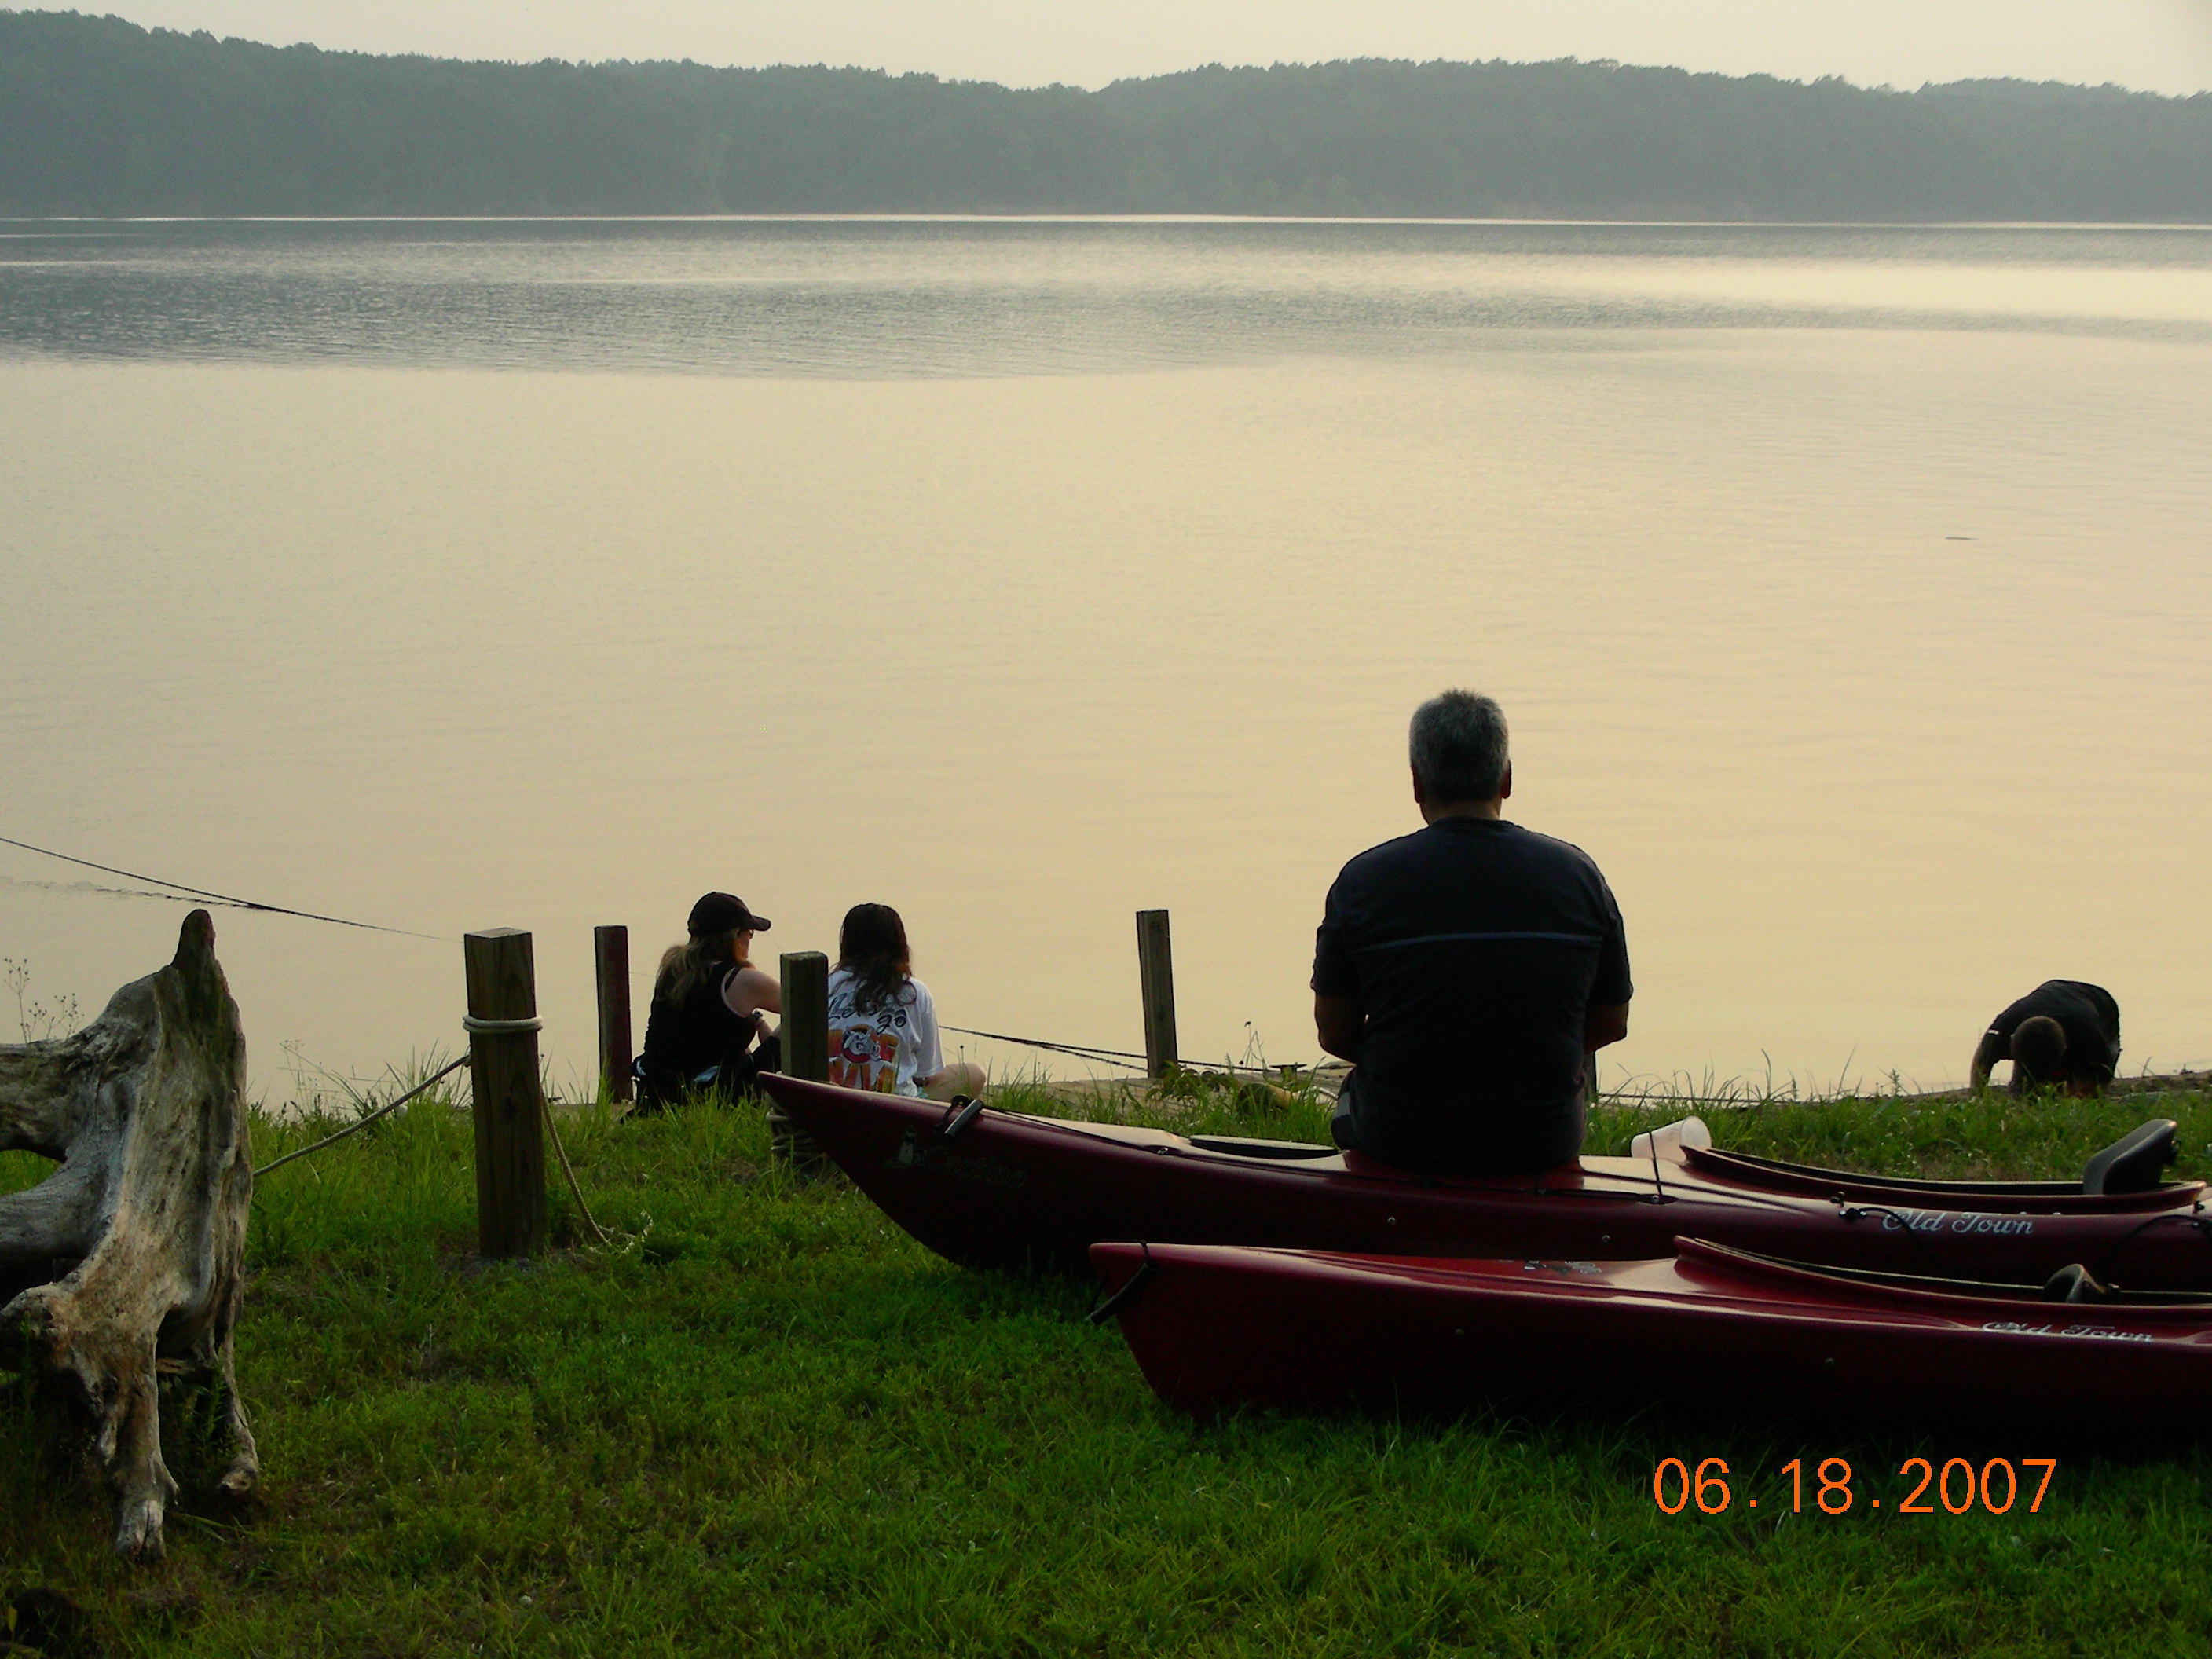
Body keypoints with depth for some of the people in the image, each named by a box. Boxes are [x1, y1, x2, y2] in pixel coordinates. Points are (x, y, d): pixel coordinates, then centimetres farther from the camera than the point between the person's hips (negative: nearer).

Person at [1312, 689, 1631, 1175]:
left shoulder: (1363, 881, -11)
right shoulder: (1578, 874, -5)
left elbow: (1335, 1033, -3)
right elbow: (1611, 1024, 4)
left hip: (1397, 1141, -1)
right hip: (1544, 1143, 1)